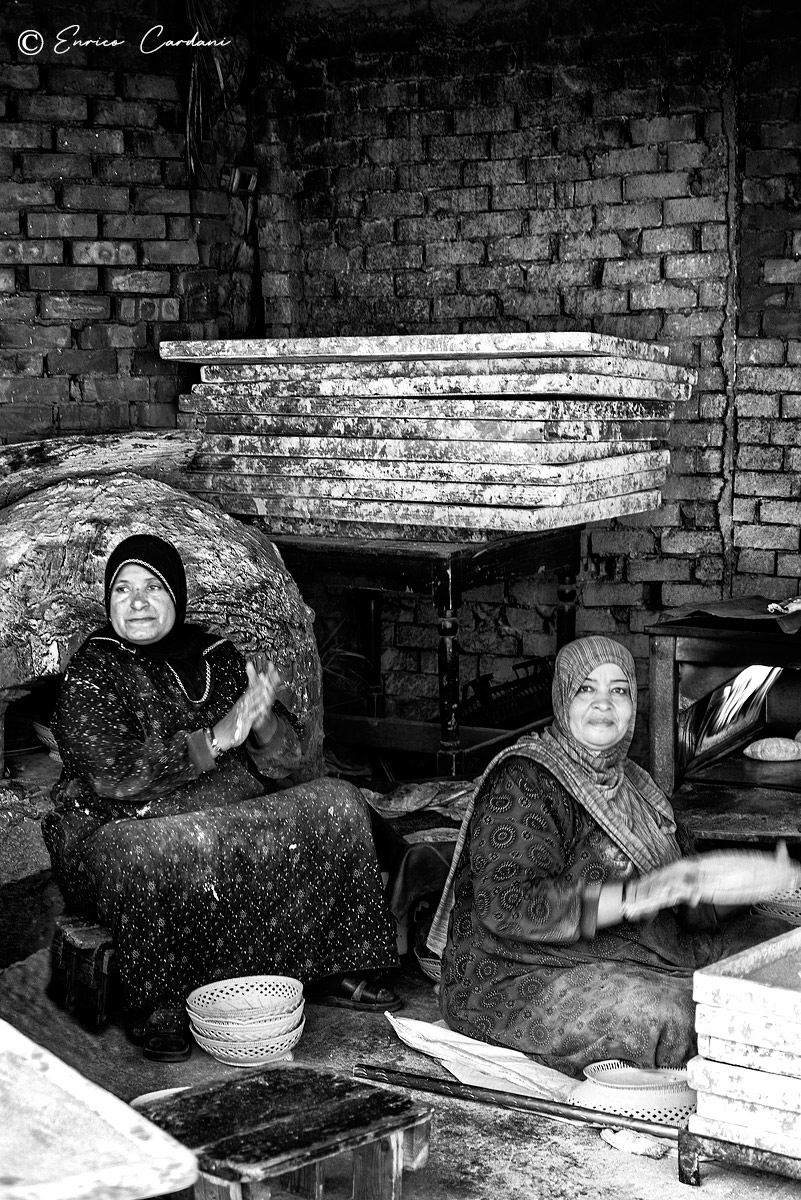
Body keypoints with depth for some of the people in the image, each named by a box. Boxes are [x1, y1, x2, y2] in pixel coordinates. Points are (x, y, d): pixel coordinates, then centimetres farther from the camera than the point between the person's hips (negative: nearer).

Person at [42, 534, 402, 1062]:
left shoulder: (217, 659, 8)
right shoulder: (91, 673, -6)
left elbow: (284, 760, 5)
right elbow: (114, 774, -21)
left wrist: (264, 720, -20)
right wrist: (216, 737, -26)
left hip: (235, 821, 6)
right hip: (120, 830, -5)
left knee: (338, 803, -7)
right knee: (158, 855, -40)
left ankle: (333, 970, -1)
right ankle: (156, 1007, -20)